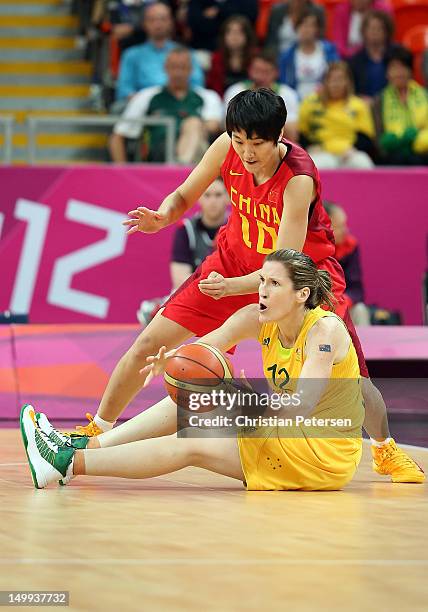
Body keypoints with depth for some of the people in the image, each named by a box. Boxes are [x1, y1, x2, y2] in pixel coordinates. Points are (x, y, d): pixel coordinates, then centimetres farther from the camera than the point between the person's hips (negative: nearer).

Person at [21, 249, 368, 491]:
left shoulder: (325, 330, -20)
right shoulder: (258, 320, 1)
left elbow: (301, 406, -31)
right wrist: (172, 360, -32)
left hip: (324, 452, -8)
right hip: (288, 435, 8)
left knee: (191, 446, -16)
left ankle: (70, 463, -16)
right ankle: (86, 446, -4)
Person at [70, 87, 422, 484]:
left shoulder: (298, 179, -35)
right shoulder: (228, 148, -21)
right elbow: (184, 197, -5)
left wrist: (230, 286, -53)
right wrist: (161, 218, -28)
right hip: (237, 258, 4)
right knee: (150, 342, -3)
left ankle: (386, 449, 19)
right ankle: (97, 429, 16)